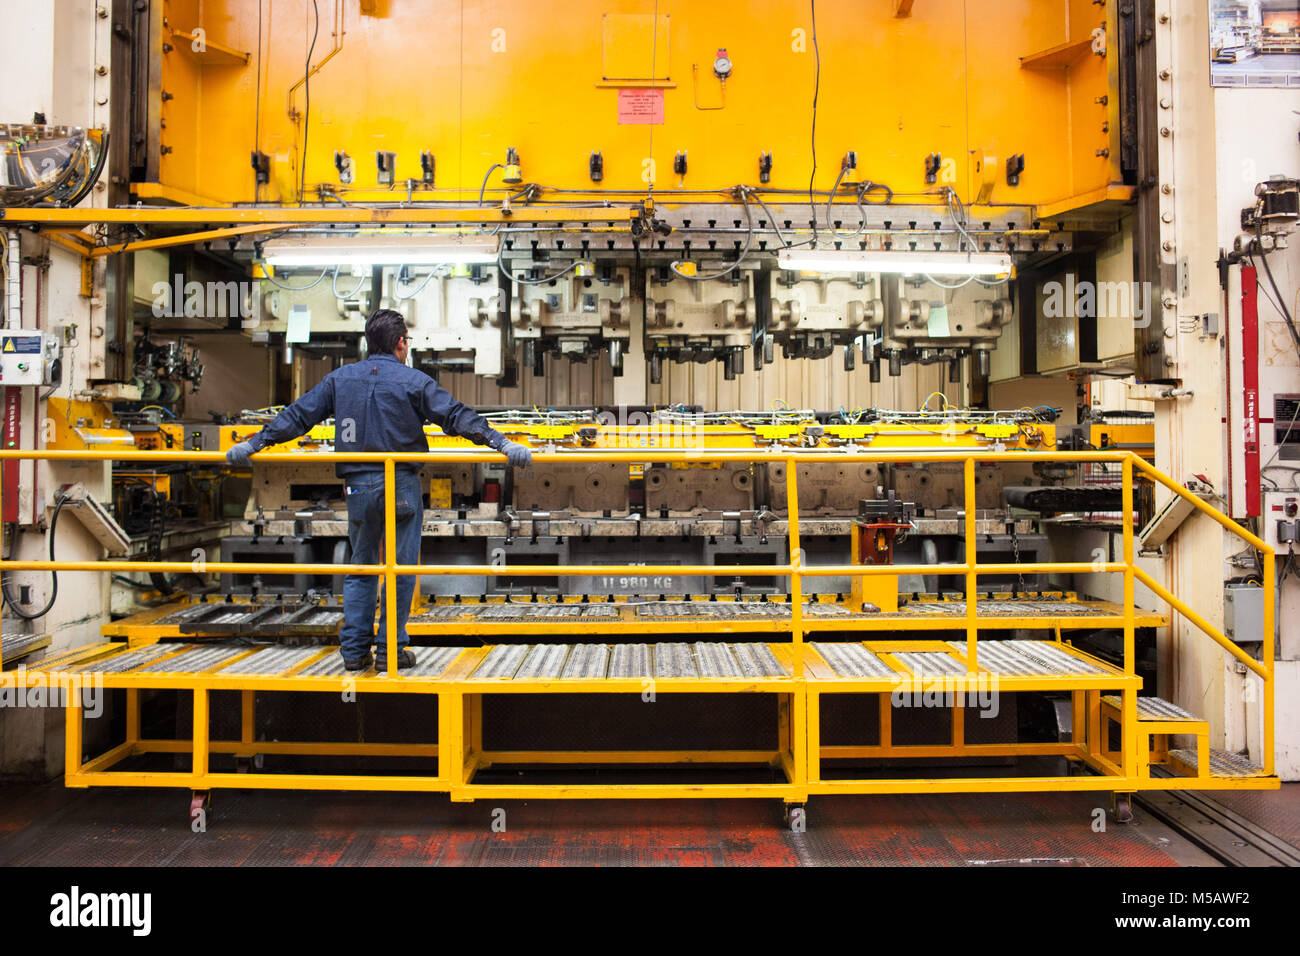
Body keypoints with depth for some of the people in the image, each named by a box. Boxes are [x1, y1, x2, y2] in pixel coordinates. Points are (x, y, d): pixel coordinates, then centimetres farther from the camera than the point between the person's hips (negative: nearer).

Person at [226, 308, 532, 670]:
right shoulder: (413, 381, -3)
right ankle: (391, 650, 8)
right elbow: (456, 416, -11)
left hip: (358, 487, 4)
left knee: (360, 568, 14)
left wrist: (254, 443, 19)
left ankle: (354, 650, 14)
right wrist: (502, 443, -13)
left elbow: (298, 415, 10)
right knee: (401, 569, 5)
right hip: (402, 487, -4)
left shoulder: (339, 378, 8)